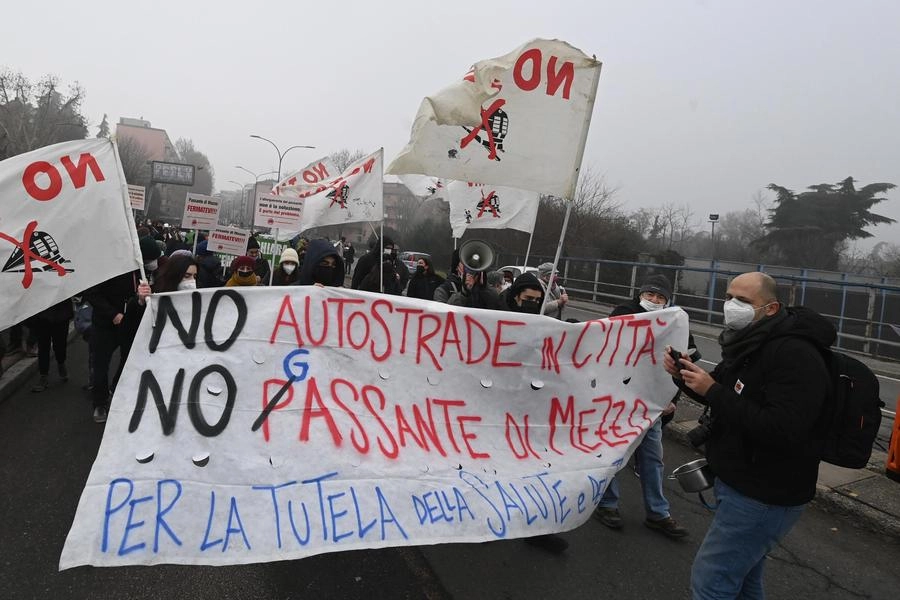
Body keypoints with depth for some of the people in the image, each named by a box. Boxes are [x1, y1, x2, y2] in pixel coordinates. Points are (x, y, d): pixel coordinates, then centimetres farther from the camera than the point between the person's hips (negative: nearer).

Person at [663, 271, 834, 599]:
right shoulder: (751, 343, 8)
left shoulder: (794, 355, -23)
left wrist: (712, 390, -29)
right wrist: (685, 374, -2)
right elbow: (727, 396, 19)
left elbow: (783, 431, -33)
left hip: (765, 496, -10)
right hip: (739, 482, 10)